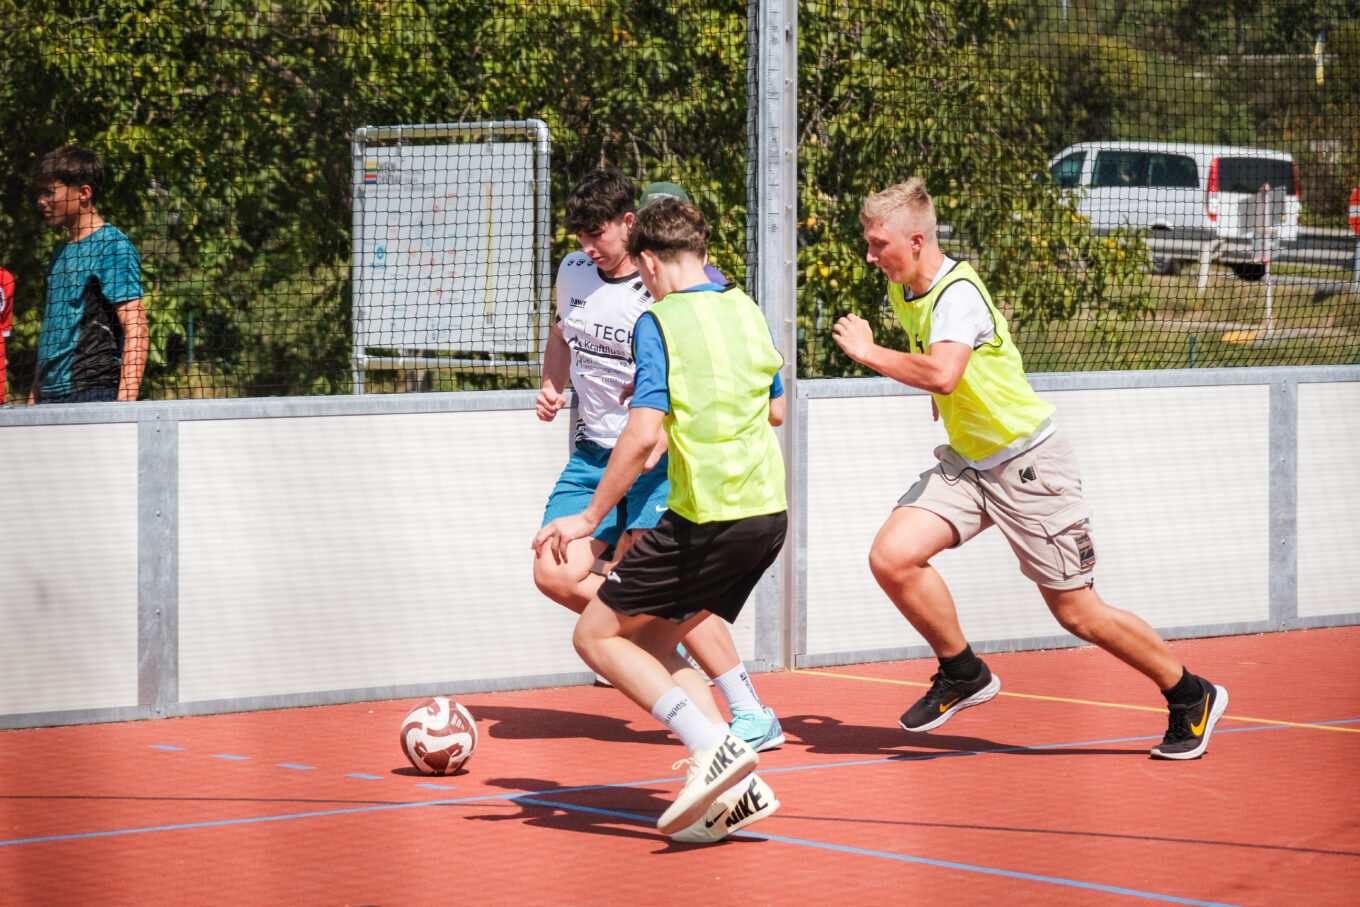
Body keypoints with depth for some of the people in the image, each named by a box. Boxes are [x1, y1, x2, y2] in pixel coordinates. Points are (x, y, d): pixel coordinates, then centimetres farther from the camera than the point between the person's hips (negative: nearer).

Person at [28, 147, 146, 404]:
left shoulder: (113, 247, -7)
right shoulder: (60, 254, 19)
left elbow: (135, 330, -14)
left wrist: (125, 403, -23)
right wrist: (34, 397, 16)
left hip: (94, 394, -8)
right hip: (50, 397, 8)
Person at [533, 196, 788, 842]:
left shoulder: (659, 322, -8)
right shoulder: (745, 310, 14)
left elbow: (643, 433, -18)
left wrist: (591, 518, -9)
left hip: (705, 516, -8)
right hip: (768, 510, 8)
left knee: (596, 636, 4)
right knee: (654, 645, 17)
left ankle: (714, 746, -12)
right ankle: (736, 789, 3)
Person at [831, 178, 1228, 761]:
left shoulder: (958, 293, -24)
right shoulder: (901, 289, 3)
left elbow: (942, 374, -42)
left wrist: (868, 352, -30)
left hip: (1028, 465, -8)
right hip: (964, 462, 8)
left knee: (1077, 611, -2)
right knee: (892, 557, -14)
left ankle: (1192, 698, 18)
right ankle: (963, 674, 6)